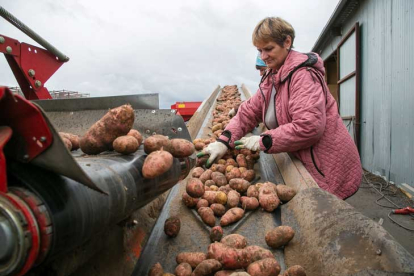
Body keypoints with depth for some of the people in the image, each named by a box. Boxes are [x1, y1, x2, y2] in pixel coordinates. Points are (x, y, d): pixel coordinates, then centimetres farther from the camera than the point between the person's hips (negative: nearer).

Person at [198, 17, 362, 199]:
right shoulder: (271, 78, 9)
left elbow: (308, 127, -29)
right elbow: (249, 112, 4)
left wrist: (263, 142, -21)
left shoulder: (303, 75, -19)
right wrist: (223, 142, -11)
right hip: (304, 165, 8)